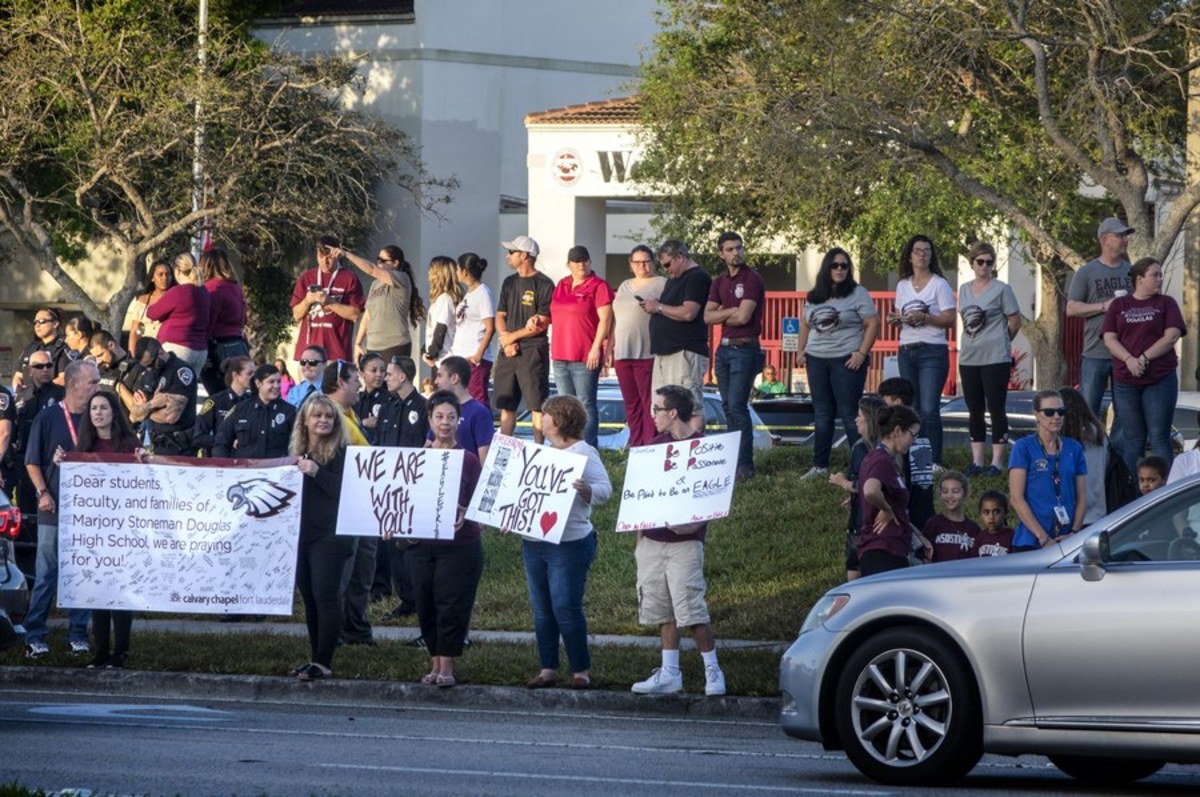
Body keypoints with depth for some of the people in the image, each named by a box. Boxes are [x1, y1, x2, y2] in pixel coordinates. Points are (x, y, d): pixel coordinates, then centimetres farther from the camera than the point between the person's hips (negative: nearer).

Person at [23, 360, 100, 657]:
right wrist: (43, 493, -8)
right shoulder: (48, 418, -2)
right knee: (47, 575, 0)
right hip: (54, 510, -3)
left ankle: (78, 633, 12)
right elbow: (32, 461, 1)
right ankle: (35, 635, 4)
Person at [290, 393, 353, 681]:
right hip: (302, 533, 7)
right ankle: (315, 657, 18)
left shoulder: (342, 452, -6)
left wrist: (317, 472, -24)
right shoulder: (299, 452, 14)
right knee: (309, 597, 11)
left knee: (325, 595, -9)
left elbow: (343, 490, -17)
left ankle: (324, 662, -8)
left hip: (330, 536, -7)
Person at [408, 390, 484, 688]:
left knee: (451, 607, -4)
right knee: (426, 607, 6)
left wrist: (464, 515, -22)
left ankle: (447, 668, 1)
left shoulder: (468, 460, -1)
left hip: (459, 544, -3)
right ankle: (434, 665, 16)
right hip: (421, 544, 3)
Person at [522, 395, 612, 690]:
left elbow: (605, 489, -18)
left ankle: (581, 670, 2)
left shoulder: (583, 452, -8)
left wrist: (587, 491, -37)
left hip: (569, 543, -8)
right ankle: (548, 669, 14)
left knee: (566, 609, -7)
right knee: (542, 609, 9)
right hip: (534, 542, 8)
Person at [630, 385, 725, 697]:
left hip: (684, 541, -6)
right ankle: (669, 674, 14)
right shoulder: (657, 443, 10)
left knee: (691, 609, -10)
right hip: (653, 539, 6)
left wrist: (690, 523, -20)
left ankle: (713, 671, -2)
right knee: (662, 610, 8)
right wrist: (639, 536, 13)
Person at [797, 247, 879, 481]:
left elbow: (872, 324, -7)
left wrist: (862, 353, -14)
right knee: (822, 415, 10)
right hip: (817, 360, 6)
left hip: (846, 361, -6)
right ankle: (819, 466, 15)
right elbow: (805, 324, 20)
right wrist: (801, 350, 10)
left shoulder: (857, 294, -4)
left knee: (849, 414, -6)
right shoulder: (814, 296, 12)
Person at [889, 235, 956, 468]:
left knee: (929, 410, -13)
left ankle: (934, 462, -12)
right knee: (912, 410, 6)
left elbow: (950, 320, -8)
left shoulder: (939, 284, -2)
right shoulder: (902, 286, 14)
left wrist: (924, 318, -21)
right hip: (906, 351, 6)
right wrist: (895, 319, -1)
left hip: (932, 352, -6)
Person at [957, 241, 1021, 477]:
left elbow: (1015, 322, 0)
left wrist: (999, 342, 9)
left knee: (996, 409, -4)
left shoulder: (1001, 289, -3)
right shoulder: (964, 290, 12)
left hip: (995, 358, -5)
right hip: (969, 357, 5)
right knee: (974, 411, 8)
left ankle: (997, 462, -2)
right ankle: (977, 461, 14)